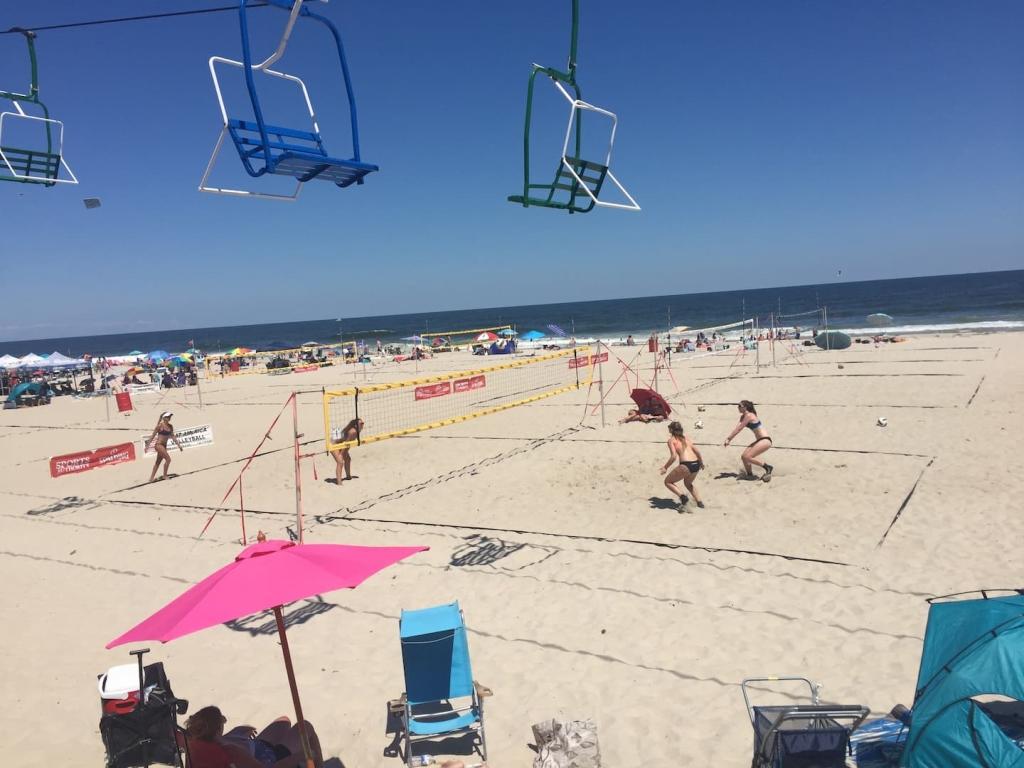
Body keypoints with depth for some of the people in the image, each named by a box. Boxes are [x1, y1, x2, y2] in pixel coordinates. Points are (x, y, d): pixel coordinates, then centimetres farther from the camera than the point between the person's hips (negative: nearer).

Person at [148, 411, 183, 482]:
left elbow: (173, 437, 12)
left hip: (164, 445, 8)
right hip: (159, 445, -7)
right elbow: (153, 435, -8)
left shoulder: (170, 427, 7)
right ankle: (164, 476, -4)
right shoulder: (160, 425, -12)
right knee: (168, 459, -14)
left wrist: (179, 445, 9)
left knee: (158, 462, 12)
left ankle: (151, 478, 20)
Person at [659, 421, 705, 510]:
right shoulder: (686, 438, 18)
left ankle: (683, 496, -6)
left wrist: (665, 467, 1)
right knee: (688, 483, 34)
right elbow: (697, 451, 13)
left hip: (686, 465, -7)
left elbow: (674, 456, -9)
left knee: (668, 482, 13)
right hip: (696, 464, 7)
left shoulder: (671, 440, 3)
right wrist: (701, 463, 28)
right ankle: (699, 502, 23)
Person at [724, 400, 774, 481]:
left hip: (765, 440, -10)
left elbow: (738, 429, -16)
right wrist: (729, 438, -3)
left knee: (747, 457, -17)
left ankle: (767, 467, -5)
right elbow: (736, 429, 8)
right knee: (744, 456, 5)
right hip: (760, 440, 10)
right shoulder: (743, 417, 11)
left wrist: (728, 439, -12)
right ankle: (749, 475, 17)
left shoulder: (749, 416, -17)